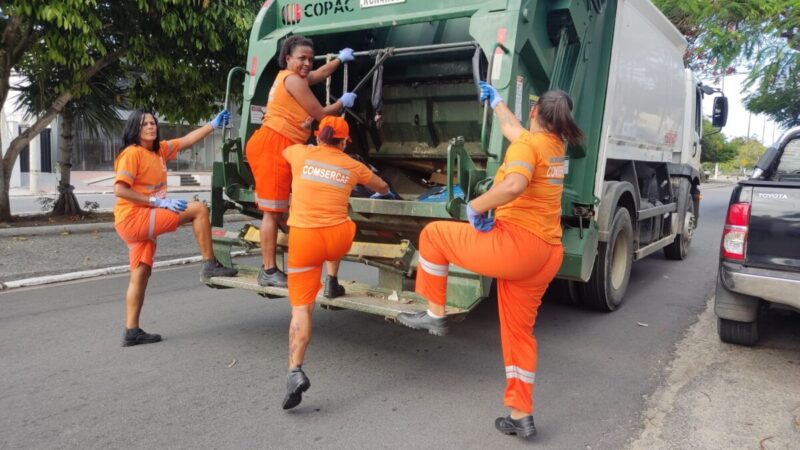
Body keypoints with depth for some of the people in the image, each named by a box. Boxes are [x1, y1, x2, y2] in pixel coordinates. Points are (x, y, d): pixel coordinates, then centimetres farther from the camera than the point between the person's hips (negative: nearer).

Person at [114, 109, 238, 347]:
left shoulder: (159, 150, 12)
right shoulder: (132, 153, -11)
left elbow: (187, 140, 20)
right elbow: (119, 189, -18)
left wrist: (214, 124, 20)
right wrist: (157, 201, -22)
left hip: (144, 221, 8)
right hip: (133, 218, -8)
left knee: (141, 274, 8)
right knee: (198, 209, -11)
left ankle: (132, 332, 13)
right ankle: (209, 264, -4)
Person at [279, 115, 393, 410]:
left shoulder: (300, 154, 9)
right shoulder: (352, 166, 12)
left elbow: (282, 148, 35)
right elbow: (382, 187, 31)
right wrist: (386, 193, 56)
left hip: (304, 238, -1)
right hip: (338, 238, 1)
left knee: (301, 307, -1)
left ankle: (295, 372, -15)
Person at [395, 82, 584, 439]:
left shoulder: (527, 144, -9)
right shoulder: (555, 146, 16)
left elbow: (514, 185, -31)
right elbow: (510, 127, 36)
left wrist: (476, 206, -17)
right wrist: (494, 98, 50)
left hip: (516, 244, -9)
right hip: (546, 254, 9)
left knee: (434, 234, 7)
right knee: (519, 332, 16)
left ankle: (435, 314, 15)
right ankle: (522, 416, 21)